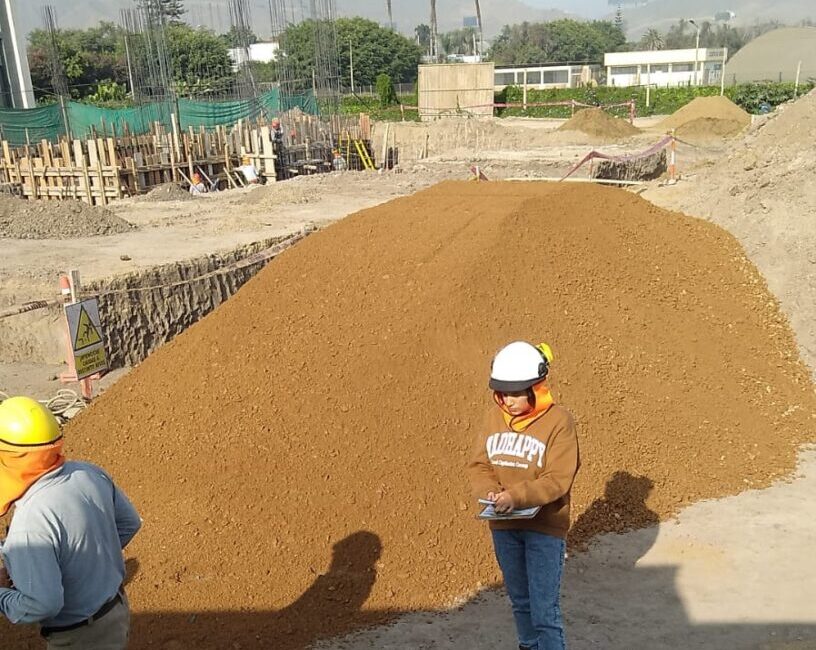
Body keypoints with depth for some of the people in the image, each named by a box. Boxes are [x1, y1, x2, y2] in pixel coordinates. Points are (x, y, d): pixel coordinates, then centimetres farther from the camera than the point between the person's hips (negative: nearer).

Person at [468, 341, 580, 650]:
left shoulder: (559, 421, -14)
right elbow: (478, 464, 4)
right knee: (520, 601, 21)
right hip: (503, 526, 6)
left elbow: (558, 480, -19)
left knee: (544, 610, -5)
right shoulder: (496, 417, 2)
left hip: (544, 527, -5)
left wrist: (517, 496, -31)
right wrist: (490, 493, -16)